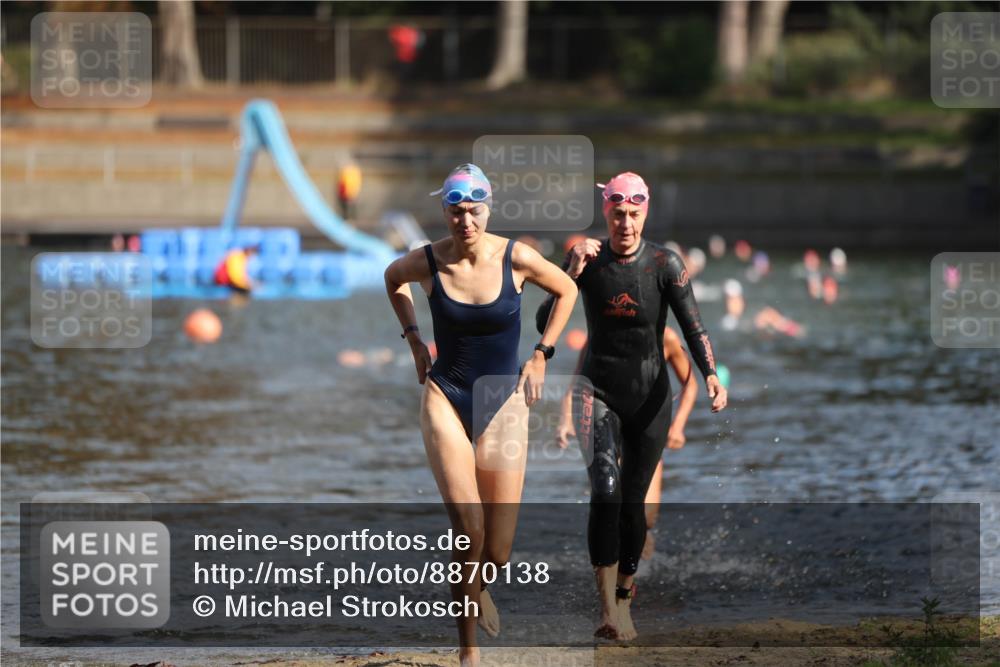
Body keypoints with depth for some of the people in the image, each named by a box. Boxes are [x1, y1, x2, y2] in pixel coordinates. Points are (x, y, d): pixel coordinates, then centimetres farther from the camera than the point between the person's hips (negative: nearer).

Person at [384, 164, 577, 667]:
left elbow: (566, 290, 9)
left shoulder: (516, 259, -11)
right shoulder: (426, 262, -9)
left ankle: (480, 586, 38)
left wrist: (541, 355, 6)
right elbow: (392, 278, 16)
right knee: (467, 531, -17)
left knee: (497, 554, 0)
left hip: (503, 401, 1)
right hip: (445, 399, -1)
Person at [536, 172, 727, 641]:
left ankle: (624, 592, 38)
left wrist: (710, 375, -29)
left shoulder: (665, 265, -10)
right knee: (606, 491, -23)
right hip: (597, 390, -1)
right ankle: (608, 609, -28)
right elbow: (544, 323, -9)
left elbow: (693, 329, -11)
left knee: (633, 502, 9)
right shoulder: (586, 259, -6)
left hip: (649, 395, 1)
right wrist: (571, 273, -22)